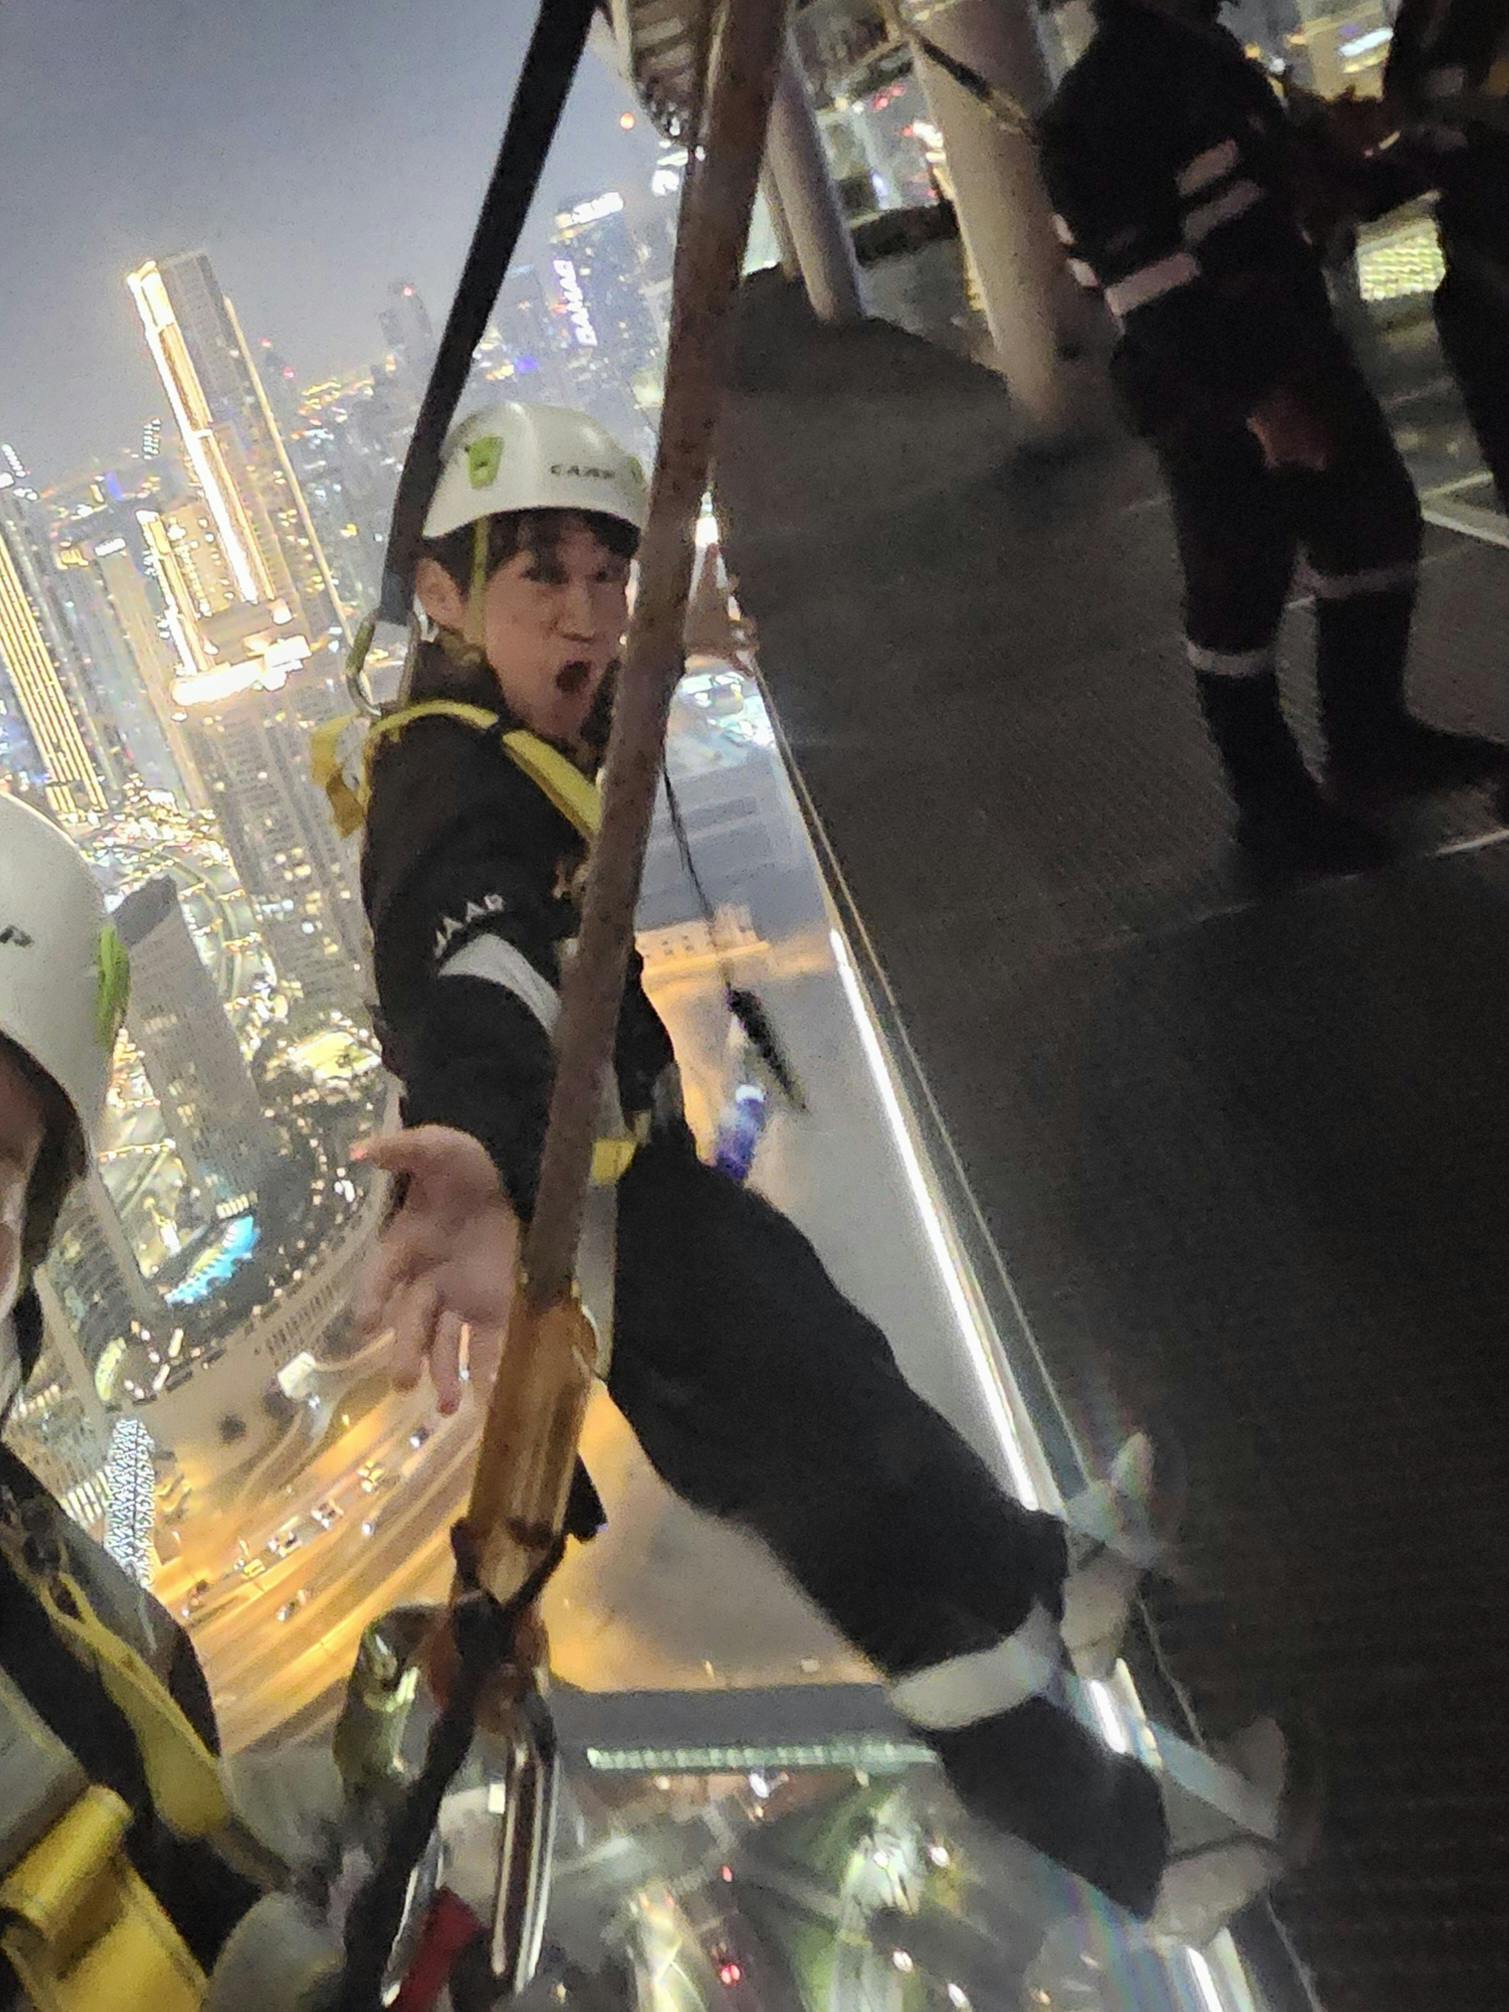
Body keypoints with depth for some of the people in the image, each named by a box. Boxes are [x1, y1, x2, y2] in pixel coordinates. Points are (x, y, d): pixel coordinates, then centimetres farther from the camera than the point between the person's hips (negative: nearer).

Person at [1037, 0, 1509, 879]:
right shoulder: (1096, 108, -16)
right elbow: (1151, 292, -23)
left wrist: (1334, 161, 10)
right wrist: (1251, 395, -24)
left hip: (1300, 345, 10)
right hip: (1214, 393, -10)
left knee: (1377, 523, 17)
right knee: (1240, 594, 0)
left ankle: (1371, 738, 33)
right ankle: (1274, 804, 15)